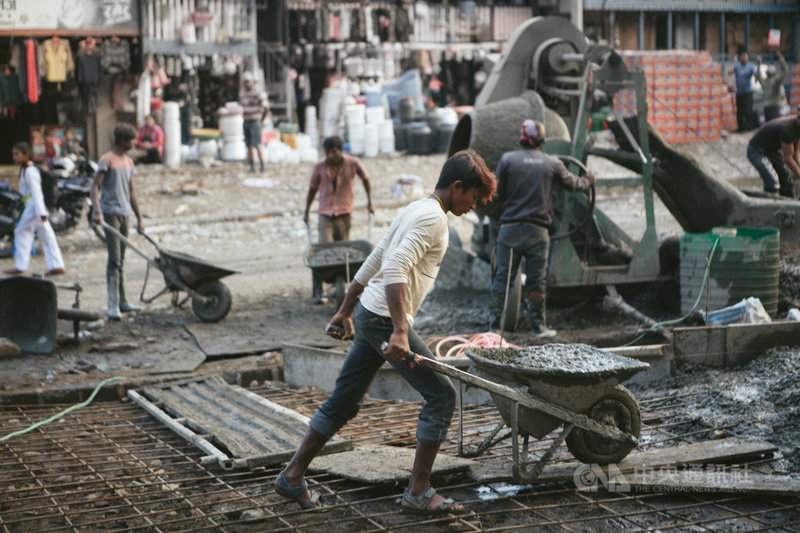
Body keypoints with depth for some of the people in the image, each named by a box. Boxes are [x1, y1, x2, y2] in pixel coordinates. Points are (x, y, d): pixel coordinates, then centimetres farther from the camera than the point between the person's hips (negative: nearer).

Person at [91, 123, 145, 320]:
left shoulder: (128, 162, 17)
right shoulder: (107, 160, -7)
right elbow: (95, 186, -15)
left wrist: (139, 218, 20)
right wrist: (96, 210, -28)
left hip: (124, 213, 8)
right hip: (110, 213, -8)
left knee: (121, 260, 13)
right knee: (114, 260, -12)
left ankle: (123, 301, 20)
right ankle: (113, 306, -13)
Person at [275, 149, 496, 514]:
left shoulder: (415, 210, 19)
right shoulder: (434, 217, -12)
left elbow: (373, 262, 24)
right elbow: (395, 271, -25)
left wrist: (346, 312, 30)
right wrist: (400, 331, -31)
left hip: (368, 316, 10)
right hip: (385, 319, -10)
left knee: (343, 401, 16)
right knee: (441, 394, -4)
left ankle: (293, 477, 22)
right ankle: (418, 493, 0)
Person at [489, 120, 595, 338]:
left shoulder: (507, 159, -1)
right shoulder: (553, 163, 4)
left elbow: (499, 193, 1)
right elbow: (572, 183, 19)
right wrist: (587, 181, 40)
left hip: (510, 228, 0)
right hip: (537, 230, 0)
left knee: (502, 277, 6)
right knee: (537, 280, 7)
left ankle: (495, 322, 6)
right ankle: (539, 326, 11)